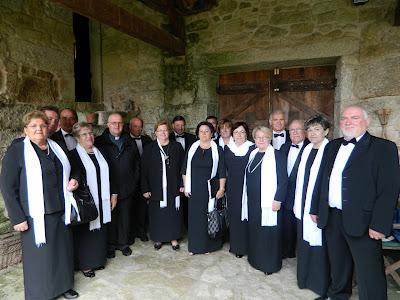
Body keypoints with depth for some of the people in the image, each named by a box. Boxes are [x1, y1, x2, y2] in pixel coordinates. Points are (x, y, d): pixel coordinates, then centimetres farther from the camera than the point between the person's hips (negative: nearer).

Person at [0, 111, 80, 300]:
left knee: (62, 250, 14)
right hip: (36, 216, -5)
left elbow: (67, 172, 22)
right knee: (39, 254, 7)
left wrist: (73, 180, 0)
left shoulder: (56, 147, 8)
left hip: (61, 211, 5)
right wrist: (17, 218, -12)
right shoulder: (17, 150, -7)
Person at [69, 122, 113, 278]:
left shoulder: (98, 152, 10)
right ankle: (84, 264, 21)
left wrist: (112, 195, 12)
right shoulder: (73, 155, -8)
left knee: (99, 231, 14)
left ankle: (97, 259, 30)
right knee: (85, 233, 5)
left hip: (102, 201, 6)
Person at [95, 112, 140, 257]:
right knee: (110, 217, 8)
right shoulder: (99, 142, -4)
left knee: (125, 217, 12)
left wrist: (134, 182, 2)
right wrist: (111, 191, -12)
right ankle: (110, 245, 26)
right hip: (108, 189, -3)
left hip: (127, 188, 3)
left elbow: (137, 164, 10)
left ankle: (124, 243, 29)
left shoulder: (130, 143, 8)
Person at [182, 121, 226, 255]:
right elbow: (185, 169, 6)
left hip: (210, 188, -1)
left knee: (209, 217, 5)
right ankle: (194, 246, 23)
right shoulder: (192, 148, 4)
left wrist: (221, 189, -7)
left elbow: (222, 172, -2)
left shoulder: (217, 150, -1)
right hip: (194, 188, 2)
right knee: (195, 216, 7)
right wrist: (186, 186, 1)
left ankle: (208, 245, 24)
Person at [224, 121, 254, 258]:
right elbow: (226, 168, 11)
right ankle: (234, 244, 28)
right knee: (233, 215, 11)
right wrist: (225, 186, 8)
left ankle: (243, 246, 21)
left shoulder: (252, 149, -7)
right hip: (232, 188, 4)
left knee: (244, 215, 3)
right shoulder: (227, 148, 5)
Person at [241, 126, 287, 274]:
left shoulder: (276, 155, -10)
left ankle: (270, 263, 19)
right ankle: (255, 258, 33)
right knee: (253, 230, 15)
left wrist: (278, 199, -17)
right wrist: (247, 198, 13)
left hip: (268, 201, -6)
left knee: (268, 232, 2)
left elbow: (283, 180, -13)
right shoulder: (252, 154, 9)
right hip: (252, 201, 6)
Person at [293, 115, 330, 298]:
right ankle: (305, 278, 36)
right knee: (304, 242, 18)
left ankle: (322, 285, 23)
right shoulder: (306, 150, 9)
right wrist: (297, 203, 11)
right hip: (304, 206, 7)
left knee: (319, 245, 4)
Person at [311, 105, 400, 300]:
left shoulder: (383, 147, -7)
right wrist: (315, 208, 12)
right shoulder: (332, 146, 11)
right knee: (337, 266, 21)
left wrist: (379, 225, -17)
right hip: (332, 217, 6)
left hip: (361, 222, -5)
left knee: (369, 275, 3)